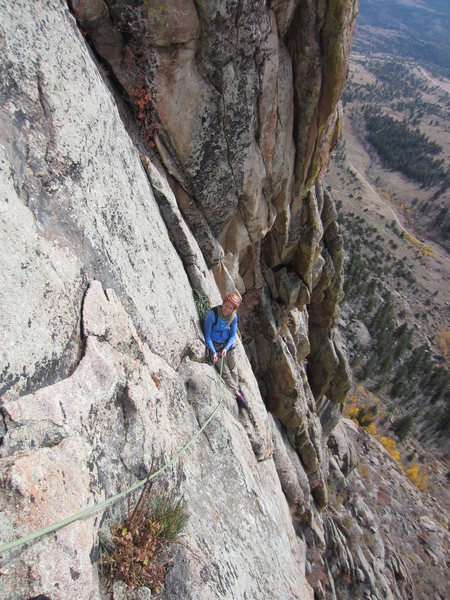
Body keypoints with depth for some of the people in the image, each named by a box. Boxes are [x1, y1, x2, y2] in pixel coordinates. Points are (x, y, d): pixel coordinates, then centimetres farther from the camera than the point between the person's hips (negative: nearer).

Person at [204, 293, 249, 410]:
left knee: (233, 369, 8)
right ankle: (237, 394, 9)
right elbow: (207, 336, -17)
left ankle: (236, 390, 22)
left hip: (228, 344, 4)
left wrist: (226, 348, -16)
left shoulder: (233, 317, -12)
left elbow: (233, 335, -1)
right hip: (214, 345, -4)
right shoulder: (212, 315, -26)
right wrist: (213, 352, -22)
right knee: (225, 372, -2)